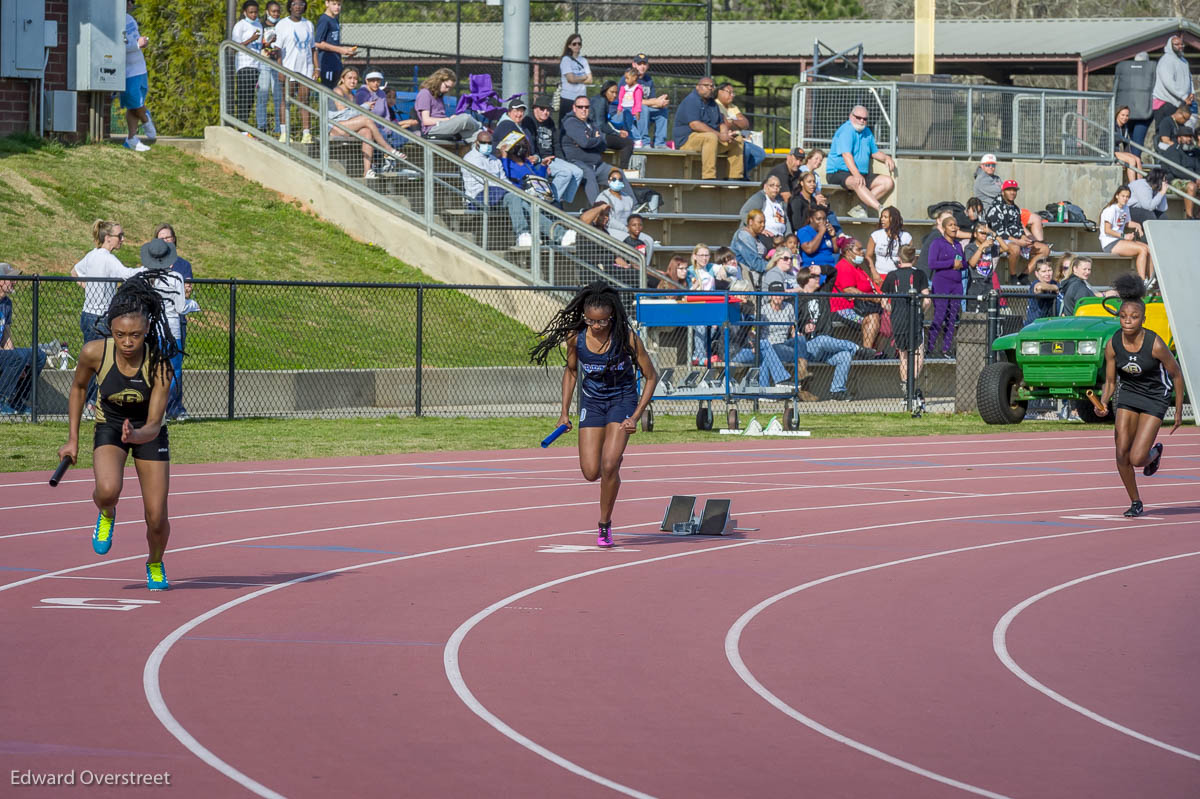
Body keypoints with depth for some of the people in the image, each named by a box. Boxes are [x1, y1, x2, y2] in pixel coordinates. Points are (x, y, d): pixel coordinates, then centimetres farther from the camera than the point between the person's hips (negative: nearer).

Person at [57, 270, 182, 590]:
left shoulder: (159, 363, -28)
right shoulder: (94, 353, -25)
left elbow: (154, 425, -29)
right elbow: (78, 387, -2)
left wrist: (137, 435, -52)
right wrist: (73, 439, 0)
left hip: (148, 432, 0)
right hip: (109, 427, 0)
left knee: (156, 519, -3)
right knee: (108, 490, -32)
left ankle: (155, 565, 32)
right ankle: (106, 514, 6)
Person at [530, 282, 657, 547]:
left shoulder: (626, 337, -21)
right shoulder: (575, 336, -12)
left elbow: (651, 377, -11)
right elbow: (571, 371, 8)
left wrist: (635, 416, -17)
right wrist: (565, 412, 3)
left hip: (622, 398, -3)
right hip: (591, 400, 3)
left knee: (609, 465, -19)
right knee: (591, 472, -6)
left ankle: (605, 525, -1)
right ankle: (614, 466, 32)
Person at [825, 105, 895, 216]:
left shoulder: (867, 131, 16)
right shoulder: (846, 131, -12)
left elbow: (874, 152, 29)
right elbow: (846, 155, -25)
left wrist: (886, 158, 7)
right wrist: (856, 174, -38)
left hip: (862, 174, 9)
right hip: (838, 173, -9)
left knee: (888, 182, -7)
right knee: (856, 182, -39)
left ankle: (859, 207, -20)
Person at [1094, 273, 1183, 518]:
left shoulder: (1155, 344, -25)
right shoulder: (1113, 345, -14)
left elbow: (1176, 374, -10)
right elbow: (1110, 381, -2)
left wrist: (1179, 411, -5)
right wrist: (1103, 404, -22)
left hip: (1154, 398, -4)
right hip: (1128, 394, 4)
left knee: (1137, 458, -12)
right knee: (1122, 453, -3)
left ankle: (1155, 452, 26)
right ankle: (1135, 503, 19)